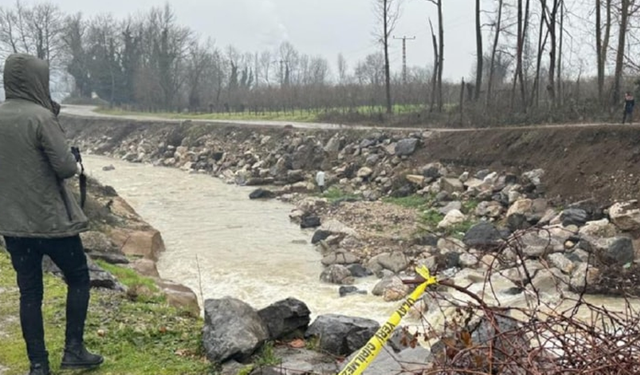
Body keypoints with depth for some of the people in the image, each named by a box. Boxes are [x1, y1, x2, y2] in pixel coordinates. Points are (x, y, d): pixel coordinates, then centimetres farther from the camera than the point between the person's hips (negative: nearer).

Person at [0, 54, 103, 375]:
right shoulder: (41, 116, -17)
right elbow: (67, 167, -19)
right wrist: (71, 159, 4)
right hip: (51, 219, -6)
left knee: (29, 292, 11)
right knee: (78, 279, 14)